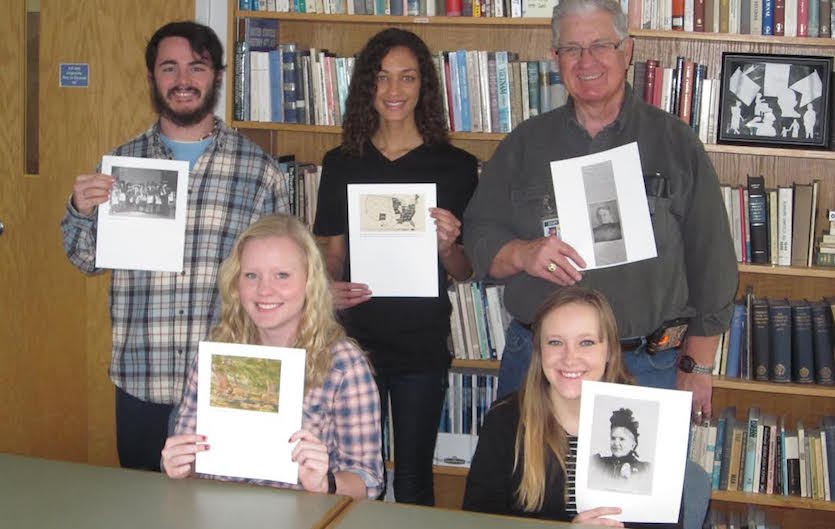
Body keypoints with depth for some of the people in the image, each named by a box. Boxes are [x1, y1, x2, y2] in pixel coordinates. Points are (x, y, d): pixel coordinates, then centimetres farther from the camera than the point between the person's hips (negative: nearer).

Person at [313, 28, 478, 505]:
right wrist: (331, 287, -10)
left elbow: (465, 271, 4)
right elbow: (332, 252, 11)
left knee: (413, 482, 5)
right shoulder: (341, 164, 5)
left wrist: (447, 245, -17)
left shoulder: (455, 166, -1)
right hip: (354, 336, 2)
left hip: (422, 344, -2)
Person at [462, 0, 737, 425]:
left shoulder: (675, 143, 2)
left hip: (645, 368, -2)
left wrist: (697, 369, 1)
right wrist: (523, 254, -16)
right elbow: (479, 238, 7)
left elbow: (711, 261, 3)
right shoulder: (525, 144, 9)